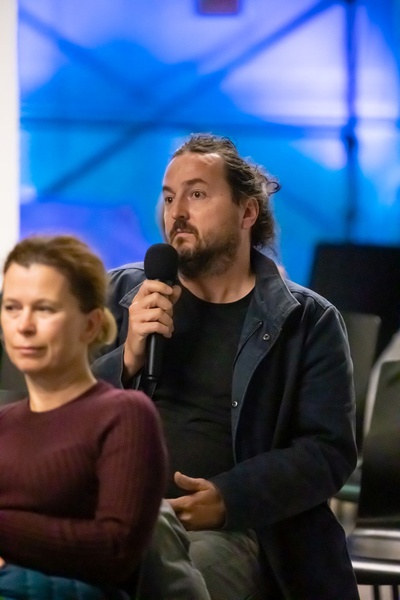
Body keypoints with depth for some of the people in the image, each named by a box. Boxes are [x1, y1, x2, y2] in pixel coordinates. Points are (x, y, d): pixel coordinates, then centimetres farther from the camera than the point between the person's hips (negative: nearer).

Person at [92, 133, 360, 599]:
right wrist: (126, 361, -10)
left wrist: (228, 498, -17)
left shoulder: (308, 321, 6)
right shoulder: (120, 294, 14)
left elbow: (329, 451, -1)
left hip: (225, 529, -2)